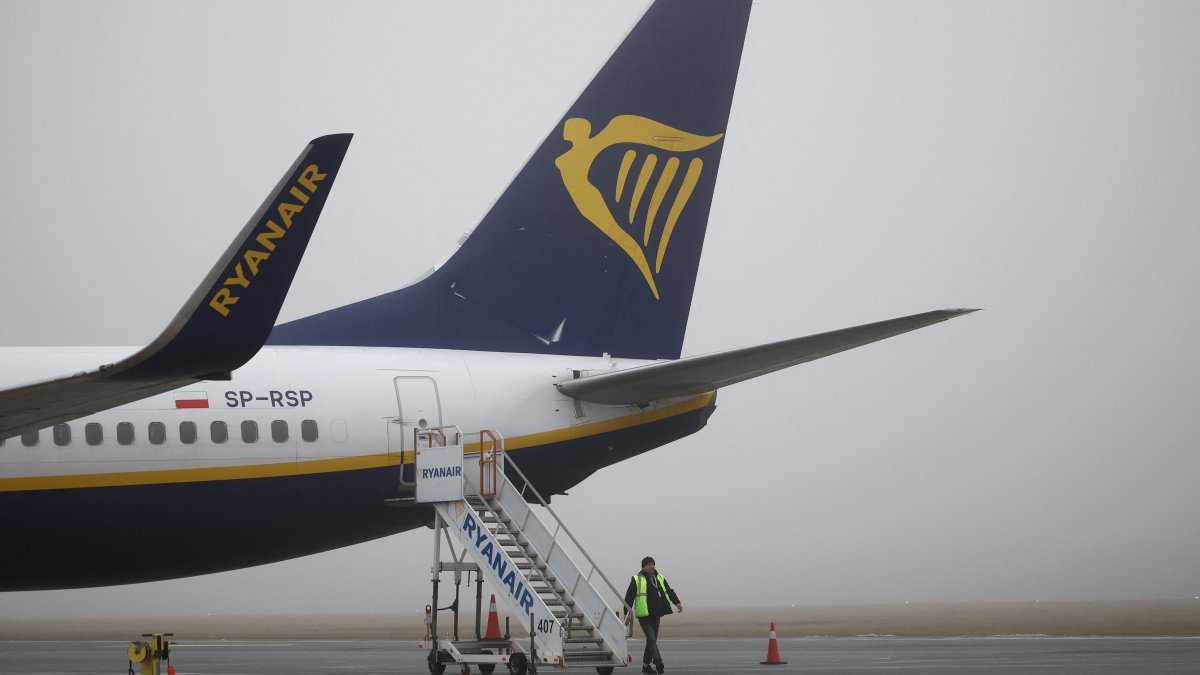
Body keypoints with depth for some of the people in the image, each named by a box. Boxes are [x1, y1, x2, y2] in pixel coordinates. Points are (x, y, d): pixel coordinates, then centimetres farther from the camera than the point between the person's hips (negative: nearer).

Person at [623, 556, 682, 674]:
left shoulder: (660, 578, 15)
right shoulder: (637, 579, -1)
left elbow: (669, 591, 10)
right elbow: (629, 597, -1)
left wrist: (677, 602, -7)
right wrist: (627, 613, -7)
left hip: (655, 615, 6)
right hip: (643, 615, -6)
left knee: (653, 640, 10)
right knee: (651, 639, -16)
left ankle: (646, 665, 19)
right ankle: (659, 664, -26)